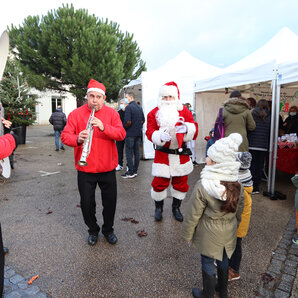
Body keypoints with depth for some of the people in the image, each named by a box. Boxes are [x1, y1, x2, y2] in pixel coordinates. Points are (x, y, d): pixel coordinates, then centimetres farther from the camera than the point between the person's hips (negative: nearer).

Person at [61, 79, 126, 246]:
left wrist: (103, 127, -26)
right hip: (85, 168, 0)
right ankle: (93, 230, 36)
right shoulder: (76, 114, 0)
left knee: (110, 201, 11)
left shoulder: (112, 113, 1)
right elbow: (65, 136, -6)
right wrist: (77, 139, -28)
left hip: (107, 168, 0)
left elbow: (121, 134, -10)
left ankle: (108, 229, 36)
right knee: (87, 202, 10)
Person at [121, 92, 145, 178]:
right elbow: (143, 120, 17)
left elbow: (128, 122, -21)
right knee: (137, 152, 10)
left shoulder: (129, 107, -13)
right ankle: (135, 171, 17)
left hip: (130, 133, -8)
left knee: (129, 153, -2)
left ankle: (131, 172, 0)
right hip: (138, 133, 8)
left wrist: (124, 127, -3)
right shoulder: (139, 107, 13)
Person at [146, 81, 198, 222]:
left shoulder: (184, 111, 3)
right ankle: (159, 207, 27)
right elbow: (150, 131, -9)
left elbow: (194, 130, -4)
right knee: (159, 182, 1)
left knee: (181, 182, 11)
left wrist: (186, 128, -28)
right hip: (162, 154, -2)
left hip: (181, 154, 2)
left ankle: (176, 207, 35)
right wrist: (160, 136, -31)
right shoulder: (154, 113, 0)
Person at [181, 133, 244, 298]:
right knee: (223, 260, 26)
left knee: (207, 264, 16)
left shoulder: (202, 187, -30)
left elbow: (193, 215, -19)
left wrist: (187, 235, -3)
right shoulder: (237, 185, -13)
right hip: (229, 233, 5)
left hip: (209, 235, -5)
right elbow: (239, 210, 3)